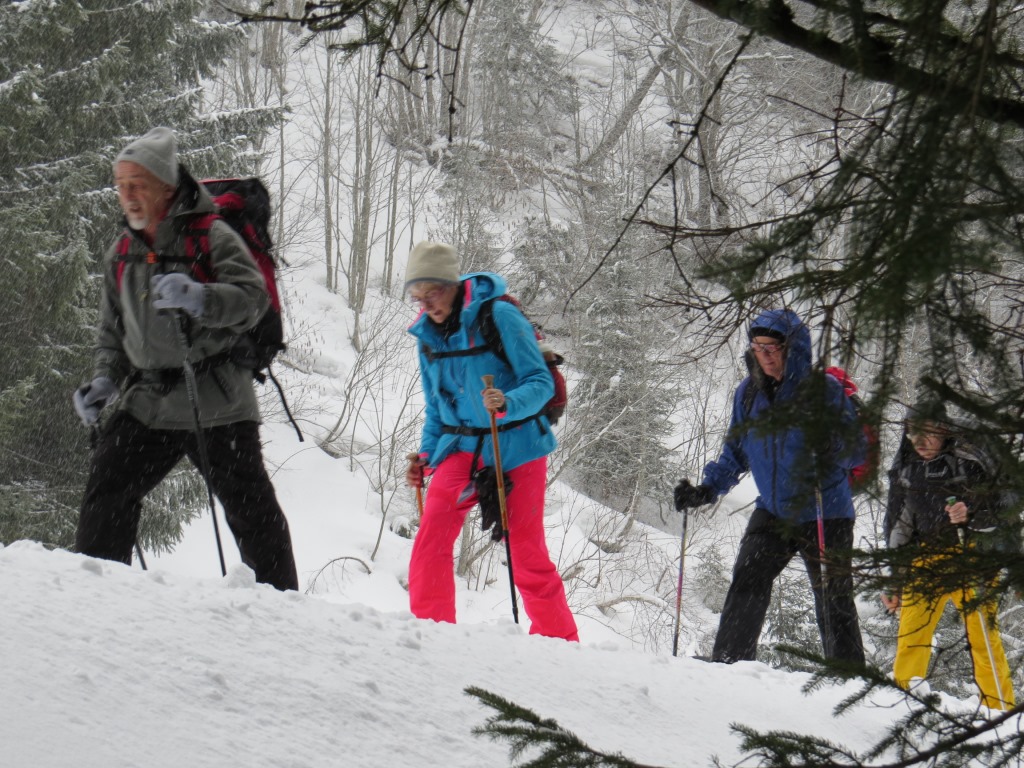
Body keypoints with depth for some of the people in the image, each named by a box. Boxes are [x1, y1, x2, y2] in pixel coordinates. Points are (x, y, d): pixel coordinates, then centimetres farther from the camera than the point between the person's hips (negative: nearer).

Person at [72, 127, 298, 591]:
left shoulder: (212, 237, -6)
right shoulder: (121, 255, 14)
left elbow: (253, 296, -19)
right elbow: (112, 331, 22)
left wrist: (198, 298, -37)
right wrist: (104, 382, 5)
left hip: (217, 404, -5)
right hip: (146, 402, 5)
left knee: (251, 509, 0)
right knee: (106, 495, -4)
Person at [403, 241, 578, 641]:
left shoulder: (499, 317, -13)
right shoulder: (428, 335, 5)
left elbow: (541, 382, -16)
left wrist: (507, 404, -34)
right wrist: (426, 455, 4)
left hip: (516, 446, -5)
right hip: (462, 447, 5)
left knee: (526, 549, -1)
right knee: (432, 533, -15)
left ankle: (559, 637, 14)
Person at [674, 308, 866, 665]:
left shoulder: (823, 388, -12)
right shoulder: (747, 393, 4)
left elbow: (857, 450, -13)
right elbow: (735, 454, 15)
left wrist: (827, 451, -33)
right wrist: (705, 491, 2)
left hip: (824, 517, -4)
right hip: (772, 512, 4)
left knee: (834, 600, 0)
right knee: (745, 586, -8)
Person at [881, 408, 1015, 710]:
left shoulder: (968, 463, -4)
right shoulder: (904, 469, 10)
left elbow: (998, 512, -2)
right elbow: (896, 527, 18)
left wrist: (970, 513, -23)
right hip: (924, 558, 4)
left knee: (984, 638, -8)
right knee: (910, 636, -6)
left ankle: (1000, 710, -3)